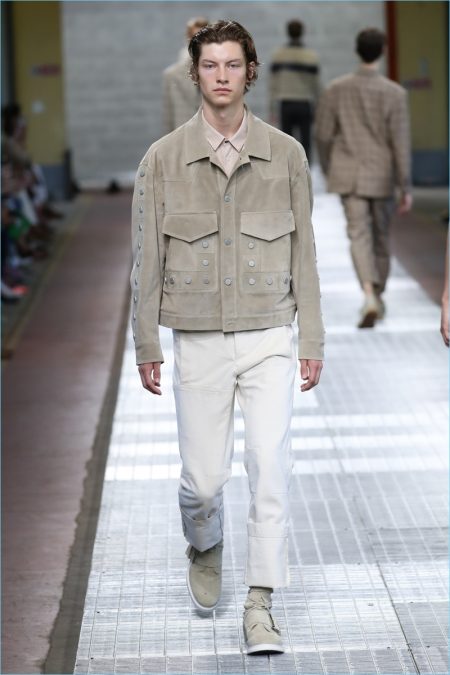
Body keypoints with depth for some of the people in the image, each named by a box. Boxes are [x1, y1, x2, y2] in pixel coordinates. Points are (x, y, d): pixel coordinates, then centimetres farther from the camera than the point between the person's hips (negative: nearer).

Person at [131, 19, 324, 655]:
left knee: (271, 467, -10)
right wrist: (146, 347, 3)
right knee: (203, 476, 5)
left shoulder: (286, 155, 2)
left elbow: (303, 254, 7)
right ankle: (205, 548, 38)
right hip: (199, 342, 0)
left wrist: (312, 341, 5)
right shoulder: (164, 158, 0)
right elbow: (147, 259, 4)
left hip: (268, 339, 0)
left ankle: (260, 604, -2)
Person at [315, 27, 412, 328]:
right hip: (382, 176, 0)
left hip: (349, 176, 0)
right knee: (380, 236, 17)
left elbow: (323, 135, 1)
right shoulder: (395, 93, -12)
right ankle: (378, 297, 29)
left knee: (359, 236, -5)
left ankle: (370, 295, -27)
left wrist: (328, 169, 18)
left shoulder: (336, 89, -5)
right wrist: (406, 188, -9)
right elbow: (401, 142, -13)